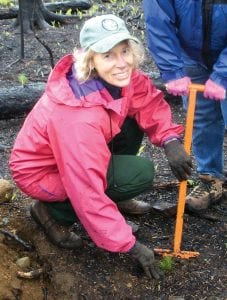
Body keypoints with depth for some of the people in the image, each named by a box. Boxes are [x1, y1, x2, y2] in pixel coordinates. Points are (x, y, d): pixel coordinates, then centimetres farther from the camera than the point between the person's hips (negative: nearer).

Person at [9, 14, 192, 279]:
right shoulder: (79, 118, -38)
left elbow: (149, 100, -3)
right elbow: (89, 192, -34)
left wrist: (171, 140, -22)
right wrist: (131, 247, -27)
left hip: (76, 154, 8)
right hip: (41, 171, -8)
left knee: (132, 124, -5)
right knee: (141, 174, -19)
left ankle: (115, 197, 13)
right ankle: (54, 212, -3)